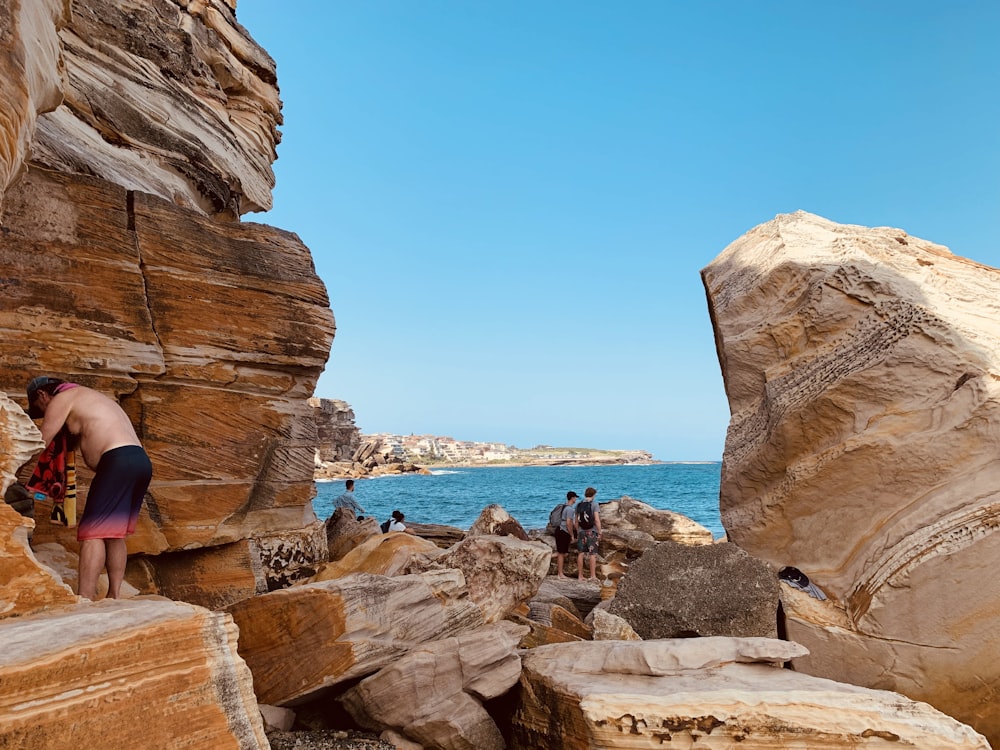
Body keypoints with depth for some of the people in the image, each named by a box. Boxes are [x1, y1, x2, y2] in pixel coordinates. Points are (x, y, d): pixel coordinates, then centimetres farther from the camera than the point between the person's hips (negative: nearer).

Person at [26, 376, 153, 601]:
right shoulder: (87, 397, 32)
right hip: (141, 461, 9)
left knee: (93, 532, -8)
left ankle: (85, 600, -12)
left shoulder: (61, 399, 7)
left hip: (119, 461, -9)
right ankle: (114, 596, 13)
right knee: (114, 532, 14)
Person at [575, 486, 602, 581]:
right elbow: (597, 520, -15)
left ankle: (580, 576, 11)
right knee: (593, 554, -1)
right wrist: (600, 533, -9)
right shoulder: (594, 504, -8)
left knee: (580, 553, 6)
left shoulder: (579, 505, 6)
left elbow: (576, 521, 8)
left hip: (581, 531, 4)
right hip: (592, 531, -4)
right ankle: (593, 576, -4)